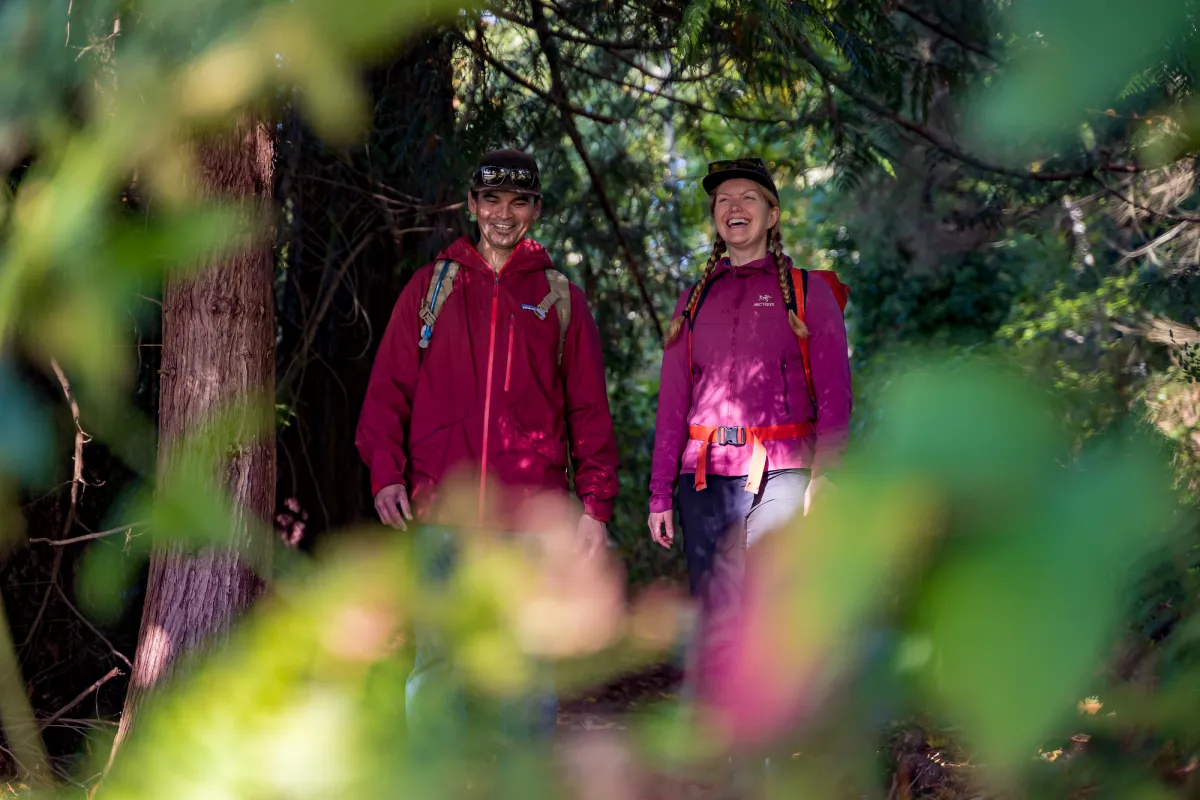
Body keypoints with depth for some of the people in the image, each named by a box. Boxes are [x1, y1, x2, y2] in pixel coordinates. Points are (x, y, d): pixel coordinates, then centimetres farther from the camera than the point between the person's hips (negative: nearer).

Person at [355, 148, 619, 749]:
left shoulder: (560, 298, 12)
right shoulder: (433, 285, 12)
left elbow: (589, 409, 10)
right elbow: (389, 387, 9)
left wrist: (596, 505, 2)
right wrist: (386, 474, -4)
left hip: (532, 511, 0)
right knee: (436, 659, -1)